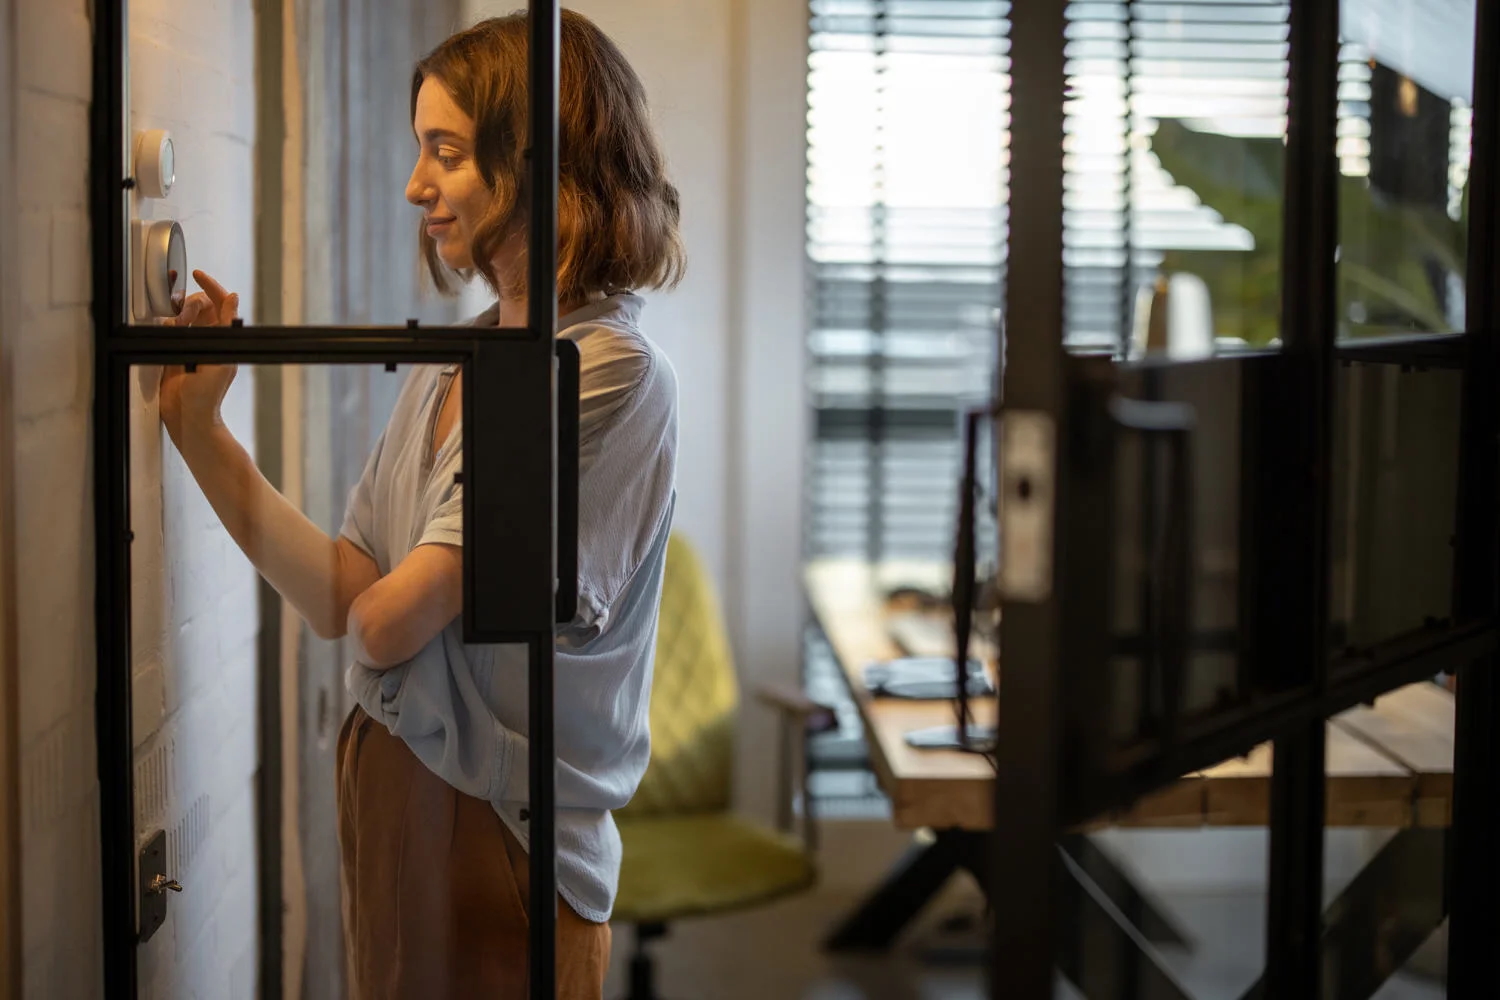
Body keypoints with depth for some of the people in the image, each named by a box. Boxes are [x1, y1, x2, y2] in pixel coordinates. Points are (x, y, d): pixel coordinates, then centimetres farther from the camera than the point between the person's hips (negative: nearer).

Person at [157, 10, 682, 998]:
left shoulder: (610, 375, -19)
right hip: (389, 791, 7)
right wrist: (200, 426, -3)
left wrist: (387, 604, 2)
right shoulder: (452, 363, 5)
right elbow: (340, 599, -2)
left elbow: (387, 622, -20)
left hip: (500, 830, -7)